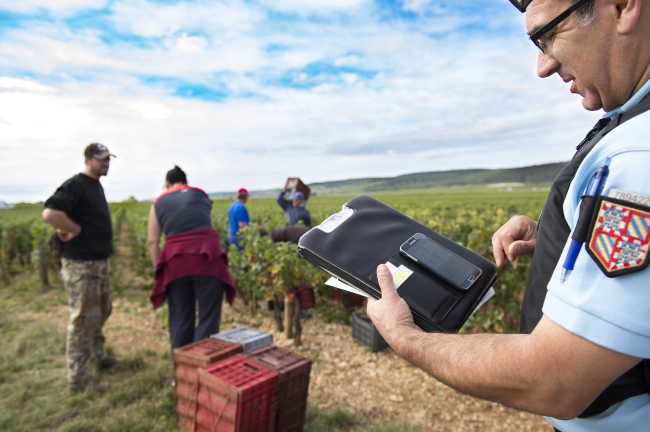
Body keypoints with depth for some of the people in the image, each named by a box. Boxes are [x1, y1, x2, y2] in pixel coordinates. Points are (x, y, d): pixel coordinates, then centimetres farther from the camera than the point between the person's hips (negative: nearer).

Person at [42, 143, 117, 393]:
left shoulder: (97, 186, 13)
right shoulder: (75, 185, -16)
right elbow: (50, 214, -29)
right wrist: (77, 230, -18)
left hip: (101, 262, 10)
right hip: (81, 265, -9)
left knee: (100, 312, 21)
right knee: (84, 318, -2)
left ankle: (99, 355, 40)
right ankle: (78, 377, 10)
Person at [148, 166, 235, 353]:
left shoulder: (158, 202, 15)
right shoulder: (201, 194, 17)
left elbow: (152, 241, 8)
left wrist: (159, 270, 10)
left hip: (175, 264, 2)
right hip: (206, 259, -1)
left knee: (180, 318, 14)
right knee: (208, 318, 3)